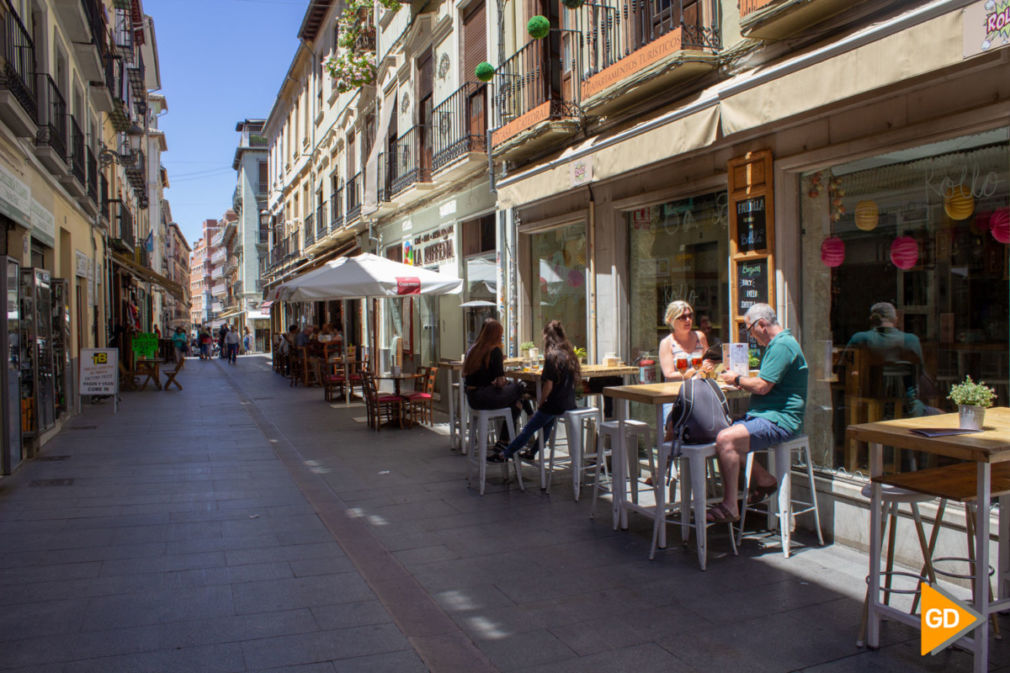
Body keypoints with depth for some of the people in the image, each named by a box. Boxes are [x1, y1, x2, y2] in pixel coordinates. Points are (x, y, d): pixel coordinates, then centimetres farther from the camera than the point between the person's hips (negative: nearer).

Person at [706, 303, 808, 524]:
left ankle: (730, 507, -20)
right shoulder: (777, 344, 20)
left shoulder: (782, 345, -15)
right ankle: (763, 479, 17)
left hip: (778, 421, -11)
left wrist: (737, 379, -4)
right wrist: (741, 381, 9)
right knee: (721, 432, 7)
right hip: (765, 415, 11)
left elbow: (762, 386, -21)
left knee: (725, 439, -26)